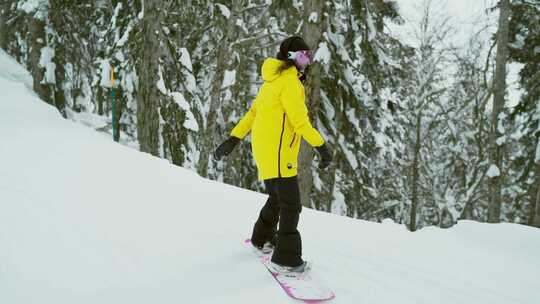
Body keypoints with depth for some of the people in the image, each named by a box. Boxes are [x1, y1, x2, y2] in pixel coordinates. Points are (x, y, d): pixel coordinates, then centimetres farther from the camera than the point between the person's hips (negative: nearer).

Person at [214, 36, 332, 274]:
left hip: (264, 151, 10)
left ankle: (263, 238, 40)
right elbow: (299, 120, -19)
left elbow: (252, 113, 18)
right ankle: (286, 258, -6)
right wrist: (321, 146, -17)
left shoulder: (272, 82, 18)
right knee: (291, 205, -7)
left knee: (277, 198, 24)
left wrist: (233, 140, 18)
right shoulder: (289, 81, -12)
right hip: (278, 153, -10)